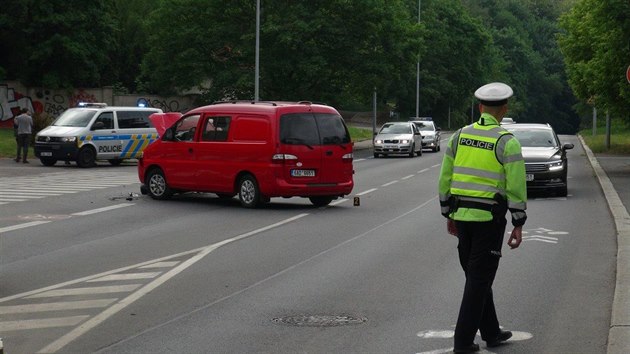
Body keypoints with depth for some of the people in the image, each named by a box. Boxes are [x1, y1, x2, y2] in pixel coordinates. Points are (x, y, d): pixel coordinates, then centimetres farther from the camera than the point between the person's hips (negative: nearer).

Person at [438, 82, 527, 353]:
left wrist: (449, 216, 18)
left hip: (462, 217, 5)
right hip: (490, 219, -5)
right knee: (479, 280, 0)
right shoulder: (507, 142, -11)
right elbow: (516, 187, -13)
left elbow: (445, 180, 8)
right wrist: (518, 225, -5)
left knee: (477, 277, 17)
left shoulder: (459, 136, 4)